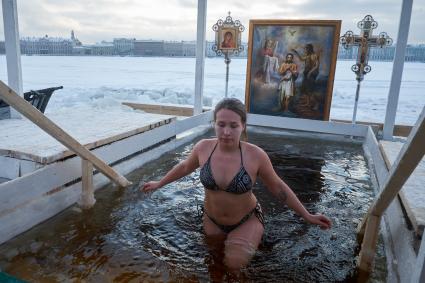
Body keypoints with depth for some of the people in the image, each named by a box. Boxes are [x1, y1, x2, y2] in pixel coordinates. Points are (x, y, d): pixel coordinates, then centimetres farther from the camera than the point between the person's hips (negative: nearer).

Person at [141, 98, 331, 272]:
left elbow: (278, 188, -10)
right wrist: (159, 183, 14)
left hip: (246, 220, -3)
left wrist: (307, 216, -6)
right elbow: (185, 167, 4)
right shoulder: (203, 147, -18)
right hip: (212, 220, 3)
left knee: (234, 264, -17)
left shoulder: (255, 155, -25)